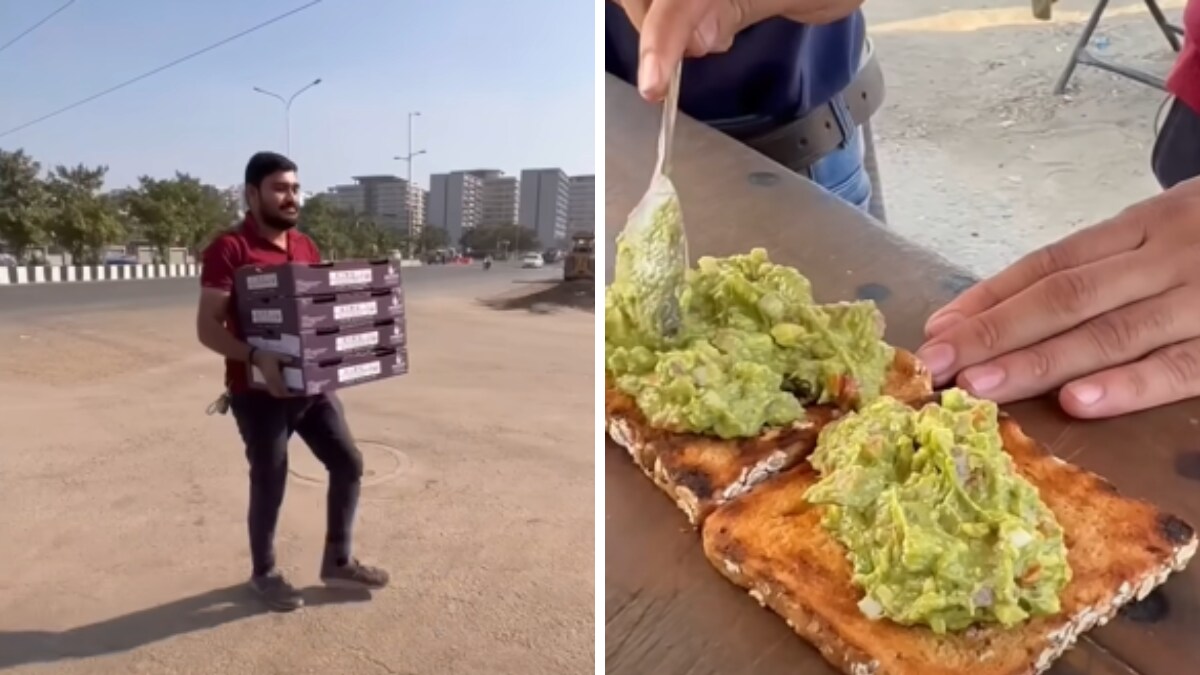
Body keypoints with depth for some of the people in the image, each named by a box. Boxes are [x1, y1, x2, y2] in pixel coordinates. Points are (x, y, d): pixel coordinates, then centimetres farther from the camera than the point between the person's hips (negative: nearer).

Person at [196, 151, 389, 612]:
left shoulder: (306, 247, 9)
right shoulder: (229, 250, -14)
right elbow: (208, 327, -18)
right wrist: (255, 357, -33)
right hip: (258, 391, -7)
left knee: (348, 463, 10)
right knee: (269, 483, 6)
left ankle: (337, 562, 27)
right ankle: (264, 573, 30)